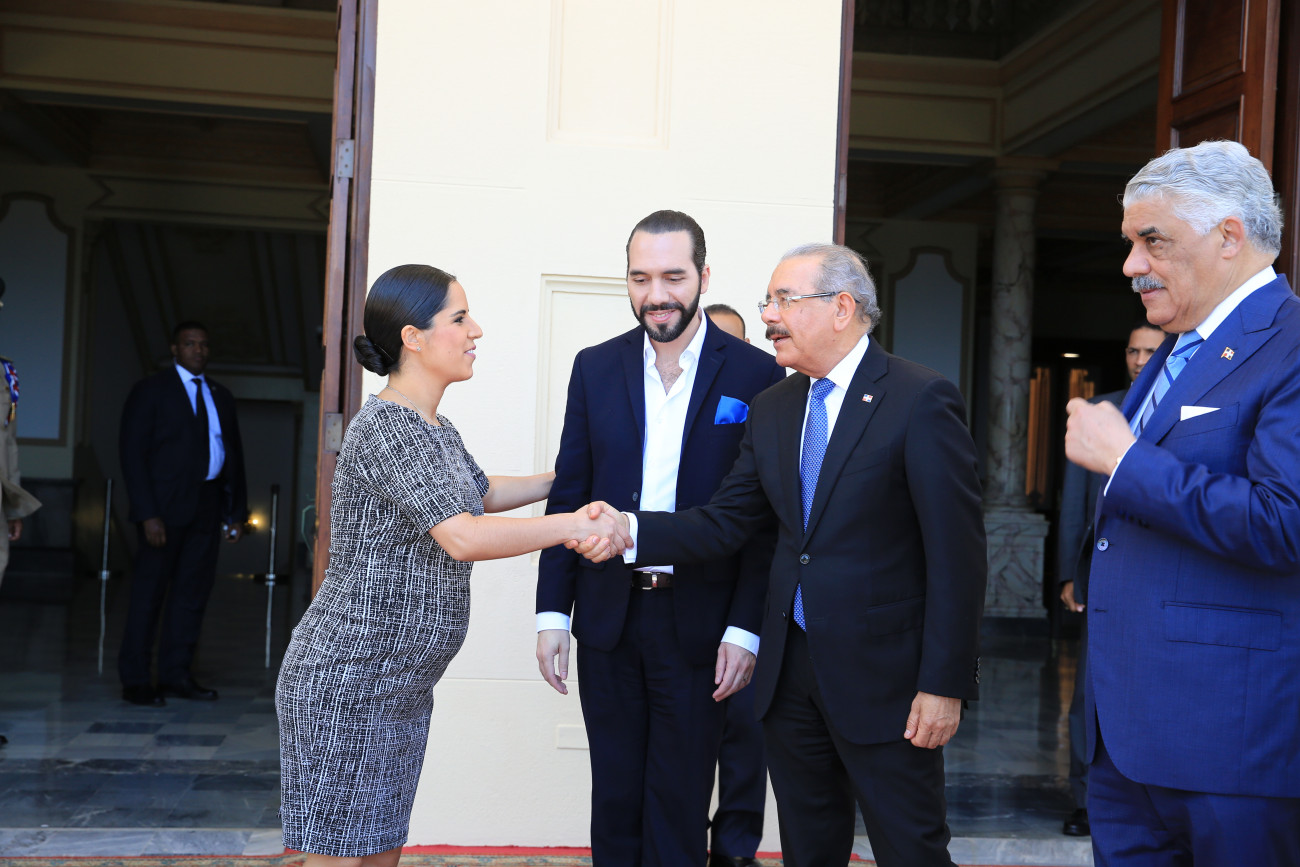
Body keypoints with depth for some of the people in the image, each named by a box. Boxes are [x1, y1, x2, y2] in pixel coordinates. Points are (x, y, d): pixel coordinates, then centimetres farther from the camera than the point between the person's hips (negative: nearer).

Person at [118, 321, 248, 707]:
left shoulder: (221, 396, 16)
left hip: (208, 506, 5)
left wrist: (237, 511, 9)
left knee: (193, 591, 7)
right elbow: (132, 453, -7)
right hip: (166, 505, -5)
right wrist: (147, 514, -15)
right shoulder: (151, 391, -1)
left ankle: (176, 675, 15)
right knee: (149, 591, 0)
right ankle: (136, 681, 6)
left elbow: (235, 454, 18)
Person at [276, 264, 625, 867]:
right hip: (347, 682, -9)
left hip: (403, 685, 9)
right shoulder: (383, 426, -19)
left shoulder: (435, 427, 12)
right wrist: (574, 525, -23)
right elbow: (462, 538, -27)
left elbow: (480, 491, 32)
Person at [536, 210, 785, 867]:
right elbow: (568, 496, 7)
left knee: (678, 809, 7)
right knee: (614, 798, 14)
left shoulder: (754, 375, -5)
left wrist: (747, 629, -10)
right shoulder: (596, 367, 5)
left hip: (697, 622, -3)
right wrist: (552, 611, 3)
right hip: (608, 617, 3)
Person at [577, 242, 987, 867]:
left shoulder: (921, 401, -11)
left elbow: (957, 555, -14)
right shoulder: (772, 408, 10)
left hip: (883, 674, -6)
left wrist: (944, 684, -16)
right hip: (790, 671, 6)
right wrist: (629, 530, -11)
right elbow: (725, 524, 6)